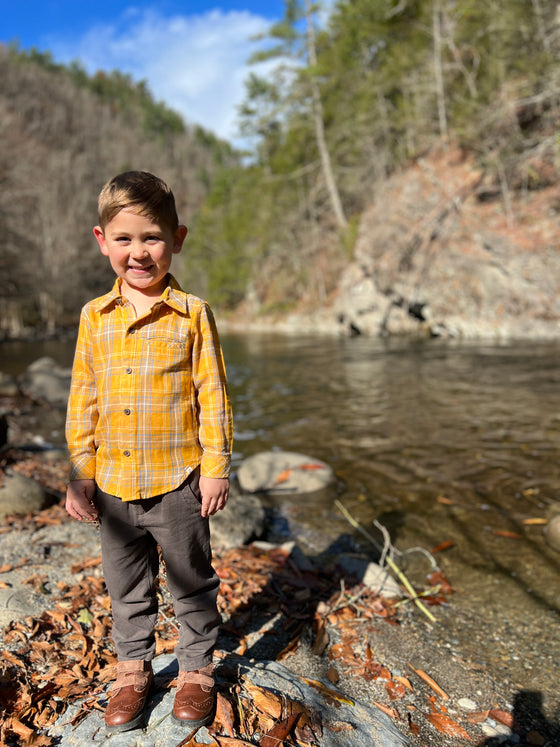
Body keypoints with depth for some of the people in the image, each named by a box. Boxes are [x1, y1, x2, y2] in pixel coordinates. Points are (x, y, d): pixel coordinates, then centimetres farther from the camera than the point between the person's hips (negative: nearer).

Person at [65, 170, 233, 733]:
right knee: (126, 588, 20)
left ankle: (196, 669, 37)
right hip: (114, 485, 3)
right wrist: (79, 476, 5)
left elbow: (212, 393, -5)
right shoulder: (94, 317, 1)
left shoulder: (192, 314, -8)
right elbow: (82, 400, 5)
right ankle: (132, 669, 43)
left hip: (179, 481, -3)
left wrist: (216, 468, -6)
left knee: (191, 583, 14)